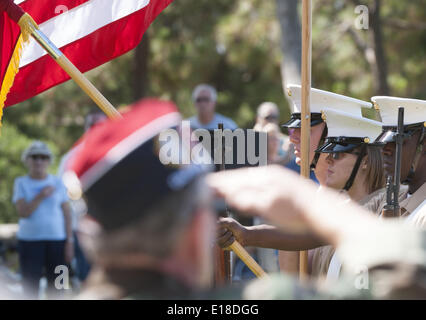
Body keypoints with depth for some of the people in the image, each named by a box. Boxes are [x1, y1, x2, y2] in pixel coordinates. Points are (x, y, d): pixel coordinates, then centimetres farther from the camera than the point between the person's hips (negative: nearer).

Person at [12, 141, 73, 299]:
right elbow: (23, 213, -11)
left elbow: (67, 214, 3)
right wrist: (41, 196, -21)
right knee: (30, 290, -4)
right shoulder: (21, 183, 0)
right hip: (30, 240, -1)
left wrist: (70, 242, -4)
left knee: (56, 291, 2)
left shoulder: (58, 183, 3)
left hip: (56, 239, 1)